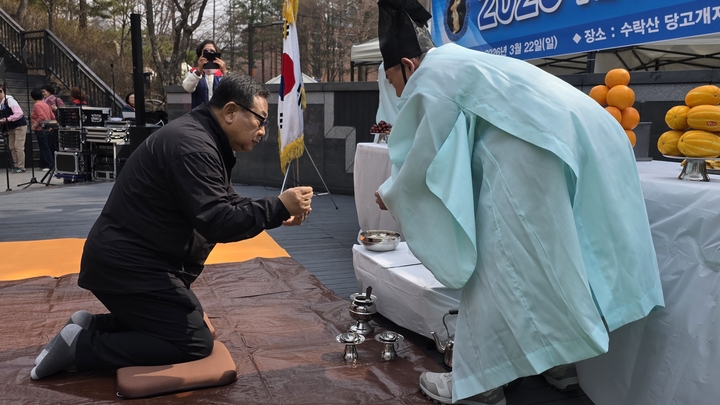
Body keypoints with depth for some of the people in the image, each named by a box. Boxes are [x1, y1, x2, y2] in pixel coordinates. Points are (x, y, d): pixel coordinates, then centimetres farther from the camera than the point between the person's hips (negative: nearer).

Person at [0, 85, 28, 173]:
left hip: (19, 126, -8)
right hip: (11, 128, 8)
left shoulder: (9, 100, -16)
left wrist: (7, 119, -23)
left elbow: (19, 113, -25)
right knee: (12, 147, 9)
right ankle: (16, 165, 16)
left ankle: (21, 167, -4)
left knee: (18, 147, -8)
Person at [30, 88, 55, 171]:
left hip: (40, 130, -9)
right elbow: (53, 116, 12)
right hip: (47, 129, 9)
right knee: (47, 148, 12)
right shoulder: (45, 104, 12)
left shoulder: (37, 105, -12)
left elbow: (42, 116, -24)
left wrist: (35, 125, -15)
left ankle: (50, 165, -5)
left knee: (44, 148, -5)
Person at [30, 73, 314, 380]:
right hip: (127, 264, -11)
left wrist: (279, 214, 1)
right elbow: (217, 224, -28)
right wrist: (278, 207, -23)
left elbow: (226, 206, 14)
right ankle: (81, 345, -3)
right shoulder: (193, 144, -23)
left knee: (187, 318, 19)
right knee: (195, 342, -8)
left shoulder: (203, 139, 10)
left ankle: (90, 326, 16)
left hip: (128, 259, 11)